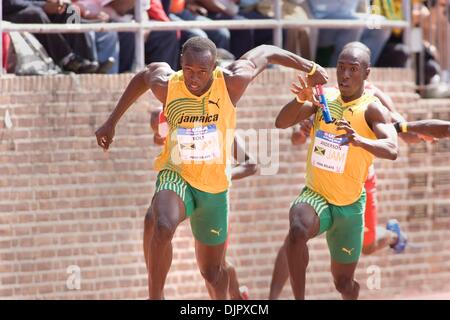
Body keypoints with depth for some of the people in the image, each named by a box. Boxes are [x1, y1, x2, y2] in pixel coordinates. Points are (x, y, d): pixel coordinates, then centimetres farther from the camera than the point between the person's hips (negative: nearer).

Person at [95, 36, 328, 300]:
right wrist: (112, 122, 13)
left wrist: (311, 68, 9)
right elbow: (145, 75, 8)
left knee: (212, 270, 15)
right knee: (163, 227, -37)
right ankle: (155, 298, -27)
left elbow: (265, 53, -2)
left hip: (215, 187, 2)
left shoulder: (231, 82, -19)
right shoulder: (166, 85, -16)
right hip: (176, 177, -2)